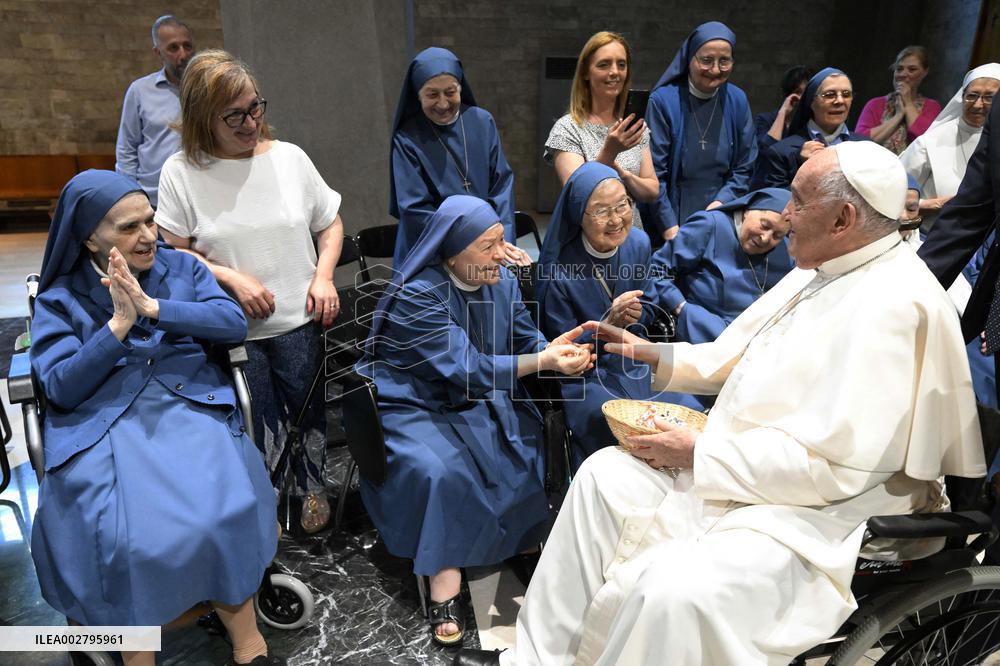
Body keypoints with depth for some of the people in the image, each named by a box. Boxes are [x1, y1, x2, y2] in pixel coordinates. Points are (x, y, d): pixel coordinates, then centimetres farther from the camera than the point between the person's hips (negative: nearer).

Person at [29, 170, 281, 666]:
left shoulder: (181, 268, 13)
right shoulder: (60, 299, 9)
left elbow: (234, 324, -2)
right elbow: (60, 388, -3)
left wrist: (153, 307, -11)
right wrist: (119, 324, -12)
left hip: (190, 406, 1)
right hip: (102, 424, 0)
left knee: (220, 516, -26)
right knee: (124, 536, -27)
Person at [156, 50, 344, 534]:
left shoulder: (288, 157, 1)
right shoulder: (181, 173, -4)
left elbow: (330, 223, 10)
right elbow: (173, 252, -3)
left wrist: (323, 277, -5)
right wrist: (233, 279, -16)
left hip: (300, 322, 1)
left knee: (305, 410, 13)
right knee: (258, 428, 6)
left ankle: (311, 486, 38)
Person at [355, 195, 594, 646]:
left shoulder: (501, 281, -2)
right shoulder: (418, 295, -23)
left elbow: (524, 340, -1)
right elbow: (468, 369, -29)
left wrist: (553, 347, -26)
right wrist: (543, 362, -32)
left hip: (481, 398, 7)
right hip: (416, 406, -6)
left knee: (536, 444, -11)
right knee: (441, 471, -31)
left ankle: (530, 541, 7)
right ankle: (445, 589, -21)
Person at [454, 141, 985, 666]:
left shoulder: (892, 307, -22)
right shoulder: (819, 272, 9)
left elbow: (832, 464, -27)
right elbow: (736, 356, 19)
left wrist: (698, 455, -20)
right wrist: (652, 354, 9)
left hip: (819, 512, -10)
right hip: (741, 471, 10)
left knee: (672, 590, -33)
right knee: (604, 474, 9)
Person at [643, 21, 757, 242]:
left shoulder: (737, 100, 1)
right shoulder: (662, 100, -11)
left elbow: (744, 168, 5)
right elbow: (654, 173, -12)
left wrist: (720, 203, -10)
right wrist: (671, 230, -15)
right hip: (670, 219, -3)